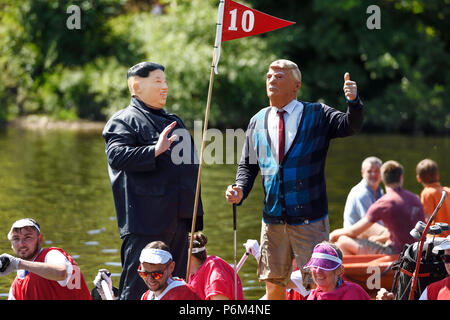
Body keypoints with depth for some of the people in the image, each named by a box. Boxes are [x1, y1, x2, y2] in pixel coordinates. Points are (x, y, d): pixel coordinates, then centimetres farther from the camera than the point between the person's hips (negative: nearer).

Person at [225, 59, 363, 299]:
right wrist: (240, 190, -6)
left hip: (310, 219, -3)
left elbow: (350, 126, -17)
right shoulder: (258, 122, 10)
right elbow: (247, 165, 14)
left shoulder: (318, 115, 0)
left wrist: (353, 101, -37)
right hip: (272, 220, 4)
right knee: (274, 283, 9)